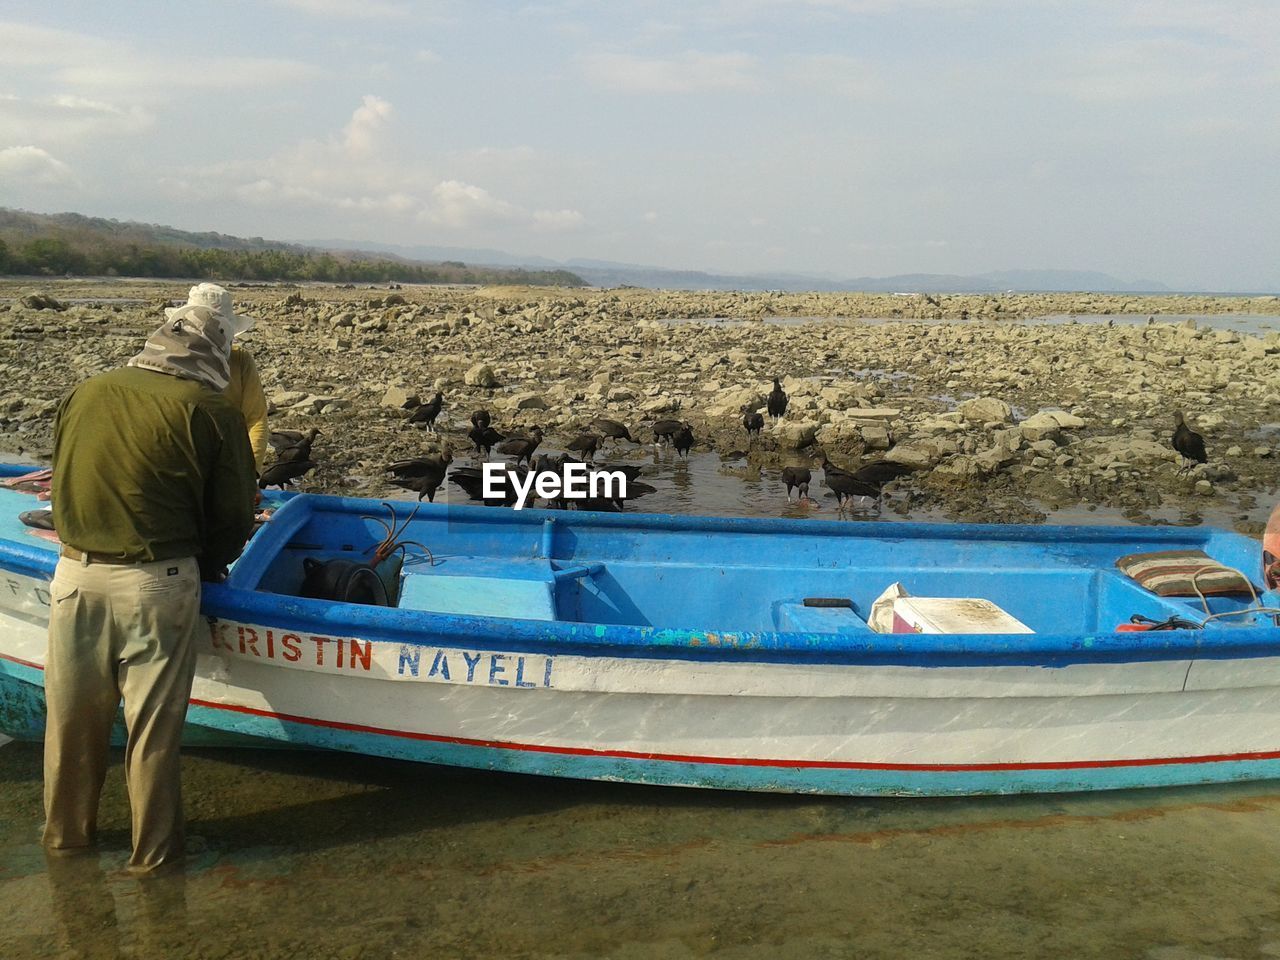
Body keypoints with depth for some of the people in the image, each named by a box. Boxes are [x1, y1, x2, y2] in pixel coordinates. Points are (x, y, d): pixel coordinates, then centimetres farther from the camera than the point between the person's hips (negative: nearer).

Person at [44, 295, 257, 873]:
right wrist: (205, 566, 15)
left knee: (72, 715, 18)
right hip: (157, 585, -4)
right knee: (153, 725, 8)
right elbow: (234, 516, -3)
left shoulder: (84, 393, 4)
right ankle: (153, 850, 21)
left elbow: (64, 480, 10)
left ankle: (66, 832, 36)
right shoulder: (211, 411, -8)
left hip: (74, 575, 4)